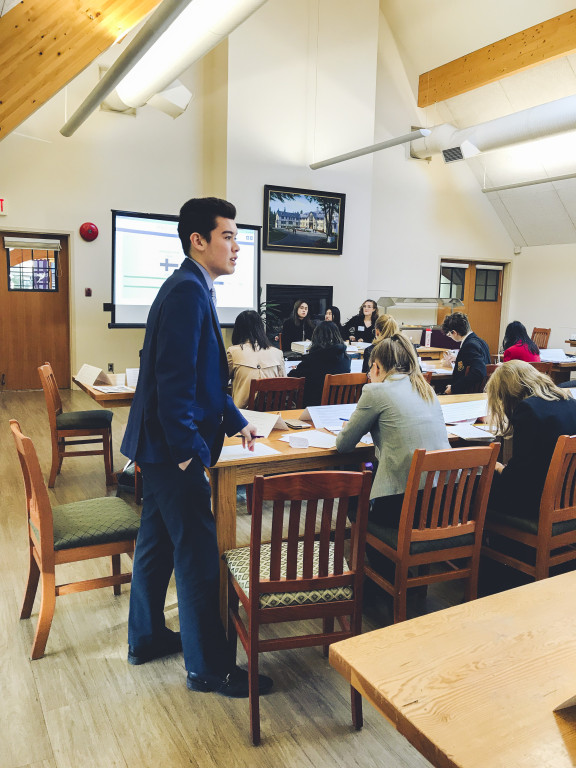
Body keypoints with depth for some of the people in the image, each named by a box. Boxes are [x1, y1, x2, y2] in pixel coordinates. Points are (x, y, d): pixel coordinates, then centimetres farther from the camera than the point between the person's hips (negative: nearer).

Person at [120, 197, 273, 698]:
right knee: (198, 556, 1)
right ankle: (208, 667, 17)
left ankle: (146, 637, 39)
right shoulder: (188, 291, -19)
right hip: (174, 449, -11)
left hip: (160, 445, 11)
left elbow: (204, 374, 19)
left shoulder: (192, 289, 14)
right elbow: (175, 379, -25)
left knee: (157, 542, 21)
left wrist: (235, 420, 18)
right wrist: (189, 450, -21)